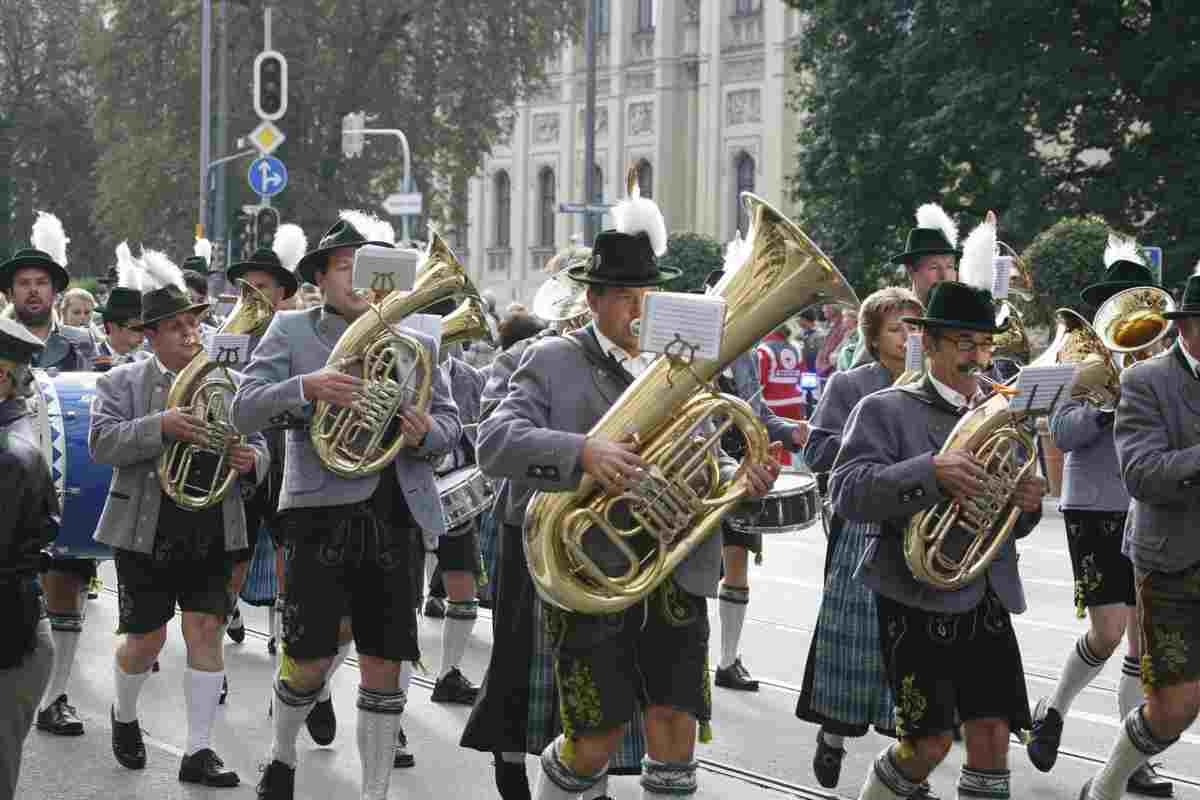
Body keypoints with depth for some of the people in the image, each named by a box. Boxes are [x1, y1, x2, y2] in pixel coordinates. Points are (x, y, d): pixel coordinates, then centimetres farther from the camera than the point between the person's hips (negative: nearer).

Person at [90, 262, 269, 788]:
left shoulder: (228, 383, 9)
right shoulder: (123, 383, 1)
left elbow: (256, 448, 11)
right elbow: (102, 444, -12)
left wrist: (250, 460, -13)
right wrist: (161, 425, -26)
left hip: (212, 534, 2)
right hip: (146, 532, -2)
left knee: (206, 632, -4)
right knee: (146, 639, 3)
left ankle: (198, 751, 3)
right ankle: (124, 716, 33)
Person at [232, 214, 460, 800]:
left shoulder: (415, 342, 15)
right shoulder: (291, 331, 6)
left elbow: (450, 423, 14)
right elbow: (243, 411, -3)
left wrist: (428, 432, -9)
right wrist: (304, 387, -20)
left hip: (393, 518, 3)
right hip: (321, 513, -3)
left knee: (383, 667, 3)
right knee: (310, 660, -2)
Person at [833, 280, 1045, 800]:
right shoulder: (884, 410, -3)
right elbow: (847, 492, -18)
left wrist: (1026, 504, -6)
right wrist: (930, 471, -31)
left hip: (988, 598, 5)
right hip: (919, 599, -5)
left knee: (992, 734, -1)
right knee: (930, 743, -3)